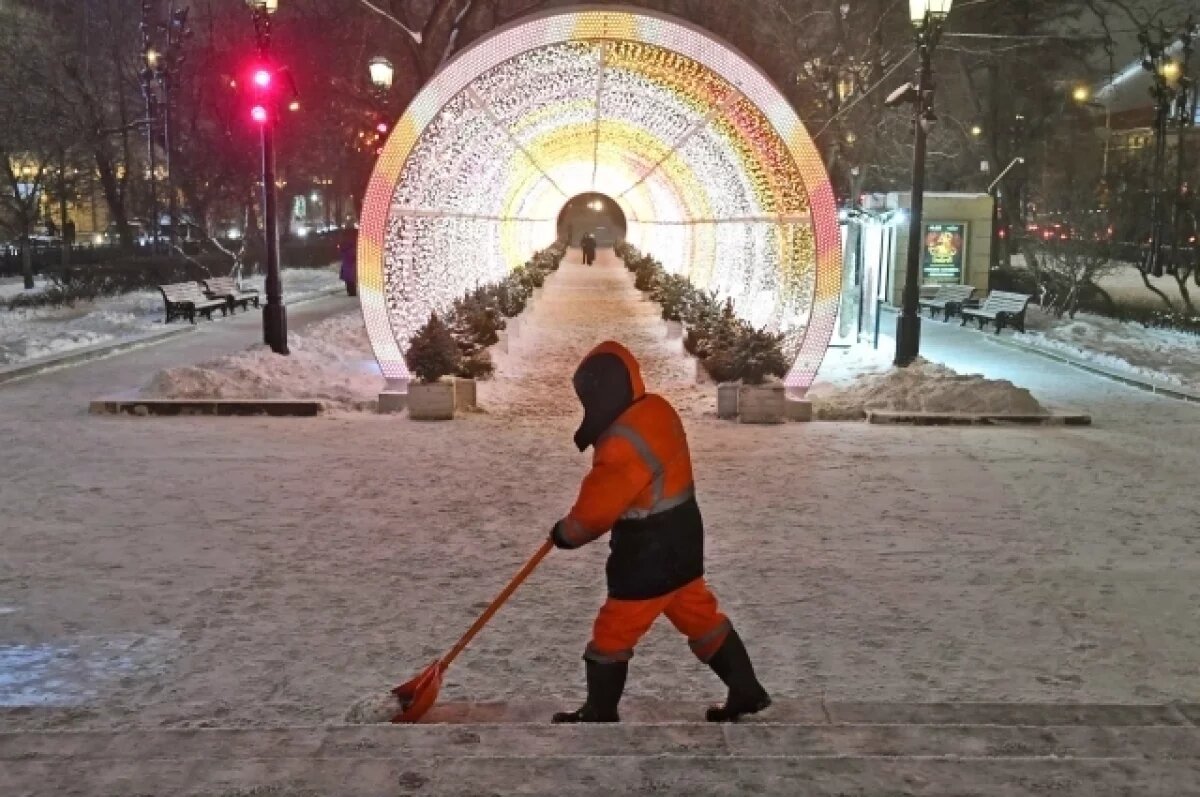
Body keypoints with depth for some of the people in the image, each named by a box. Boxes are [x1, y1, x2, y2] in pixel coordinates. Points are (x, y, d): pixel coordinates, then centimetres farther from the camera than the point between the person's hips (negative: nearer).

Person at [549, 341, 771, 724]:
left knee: (613, 632, 7)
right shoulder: (657, 410, 0)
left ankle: (600, 715, 22)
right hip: (679, 540, 9)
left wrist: (567, 532, -3)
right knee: (700, 615, 21)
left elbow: (600, 504, -19)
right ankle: (747, 691, 30)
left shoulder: (626, 441, -29)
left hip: (650, 553, -9)